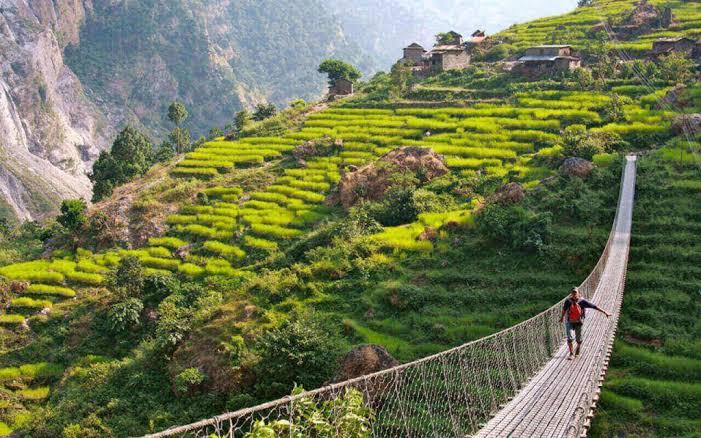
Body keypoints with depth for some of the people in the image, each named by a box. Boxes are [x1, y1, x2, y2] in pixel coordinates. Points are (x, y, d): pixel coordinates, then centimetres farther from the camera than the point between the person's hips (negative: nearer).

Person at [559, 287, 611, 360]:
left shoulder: (582, 301, -17)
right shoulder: (568, 301, -13)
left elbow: (594, 306, -13)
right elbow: (564, 309, 6)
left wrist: (604, 312, -13)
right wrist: (562, 317, 21)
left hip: (579, 323, 0)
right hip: (570, 322, 0)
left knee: (579, 339, 11)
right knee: (570, 338, -14)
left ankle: (578, 347, 46)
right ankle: (571, 354, 2)